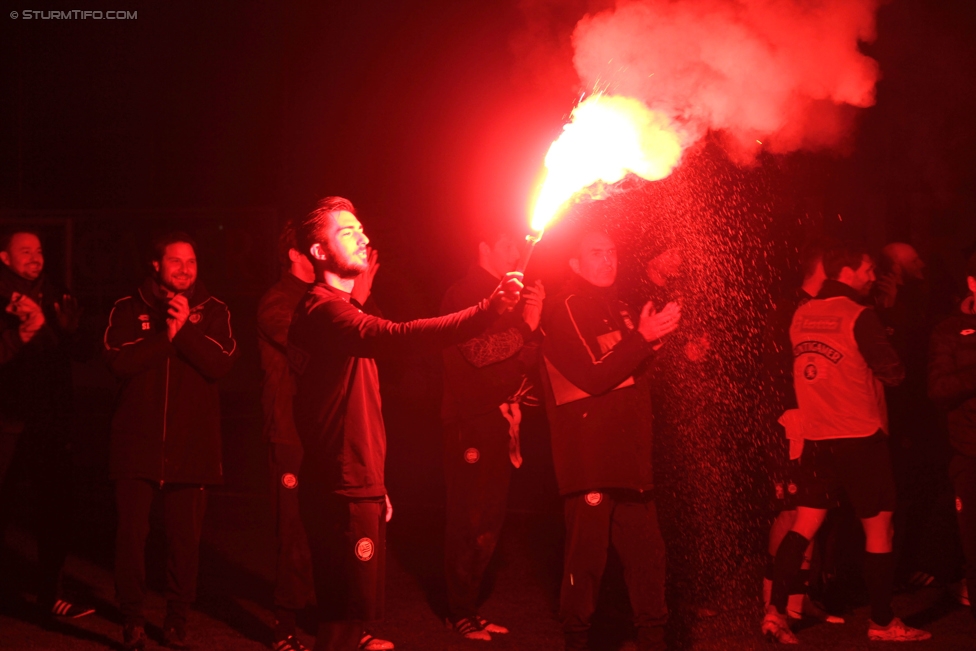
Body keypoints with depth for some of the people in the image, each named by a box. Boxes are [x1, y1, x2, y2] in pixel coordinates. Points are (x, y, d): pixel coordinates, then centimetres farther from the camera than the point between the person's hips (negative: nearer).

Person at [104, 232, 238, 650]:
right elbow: (119, 360, -8)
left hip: (192, 447, 0)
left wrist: (184, 329, -13)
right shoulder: (129, 310, 8)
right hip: (138, 444, 0)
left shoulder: (213, 312, 8)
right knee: (132, 533, 1)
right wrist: (166, 334, -12)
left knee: (185, 538, 3)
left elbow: (221, 363, -7)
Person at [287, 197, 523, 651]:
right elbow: (401, 337, -37)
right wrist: (489, 309, -44)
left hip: (355, 485, 11)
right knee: (347, 612, -3)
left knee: (347, 609, 19)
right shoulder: (323, 310, -18)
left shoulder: (336, 308, 19)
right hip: (344, 490, -11)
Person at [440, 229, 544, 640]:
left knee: (487, 523, 12)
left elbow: (516, 357, 16)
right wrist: (526, 326, -23)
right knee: (471, 524, -4)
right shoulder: (463, 295, -8)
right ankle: (460, 613, 6)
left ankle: (468, 608, 21)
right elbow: (479, 351, -20)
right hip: (471, 425, -8)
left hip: (499, 423, 8)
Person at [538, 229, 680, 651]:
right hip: (588, 457, -8)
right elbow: (594, 375, -16)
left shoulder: (617, 308, 20)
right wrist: (642, 337, -17)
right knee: (587, 554, -3)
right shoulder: (567, 308, -6)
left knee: (647, 550, 9)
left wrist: (659, 334, 8)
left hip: (627, 456, 8)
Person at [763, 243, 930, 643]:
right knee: (878, 530, 7)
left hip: (816, 437, 6)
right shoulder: (859, 317, -12)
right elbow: (893, 373, -13)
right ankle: (882, 622, 16)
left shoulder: (800, 317, 7)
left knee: (803, 528, 9)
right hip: (861, 438, -6)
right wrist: (880, 358, 7)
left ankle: (775, 611, 0)